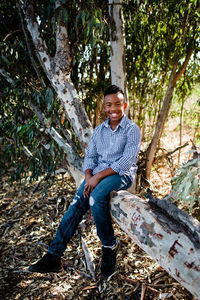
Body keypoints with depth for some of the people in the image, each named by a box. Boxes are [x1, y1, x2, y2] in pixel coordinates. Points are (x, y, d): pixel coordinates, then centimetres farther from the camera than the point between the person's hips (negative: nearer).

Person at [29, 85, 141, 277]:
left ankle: (109, 247, -13)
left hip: (121, 174, -5)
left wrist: (98, 176, -20)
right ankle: (54, 256, -16)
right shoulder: (99, 130, 14)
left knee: (96, 198, -33)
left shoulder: (132, 129, -4)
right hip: (97, 175, 5)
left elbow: (127, 160, -15)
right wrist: (89, 176, -10)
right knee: (77, 204, -18)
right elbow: (90, 157, 11)